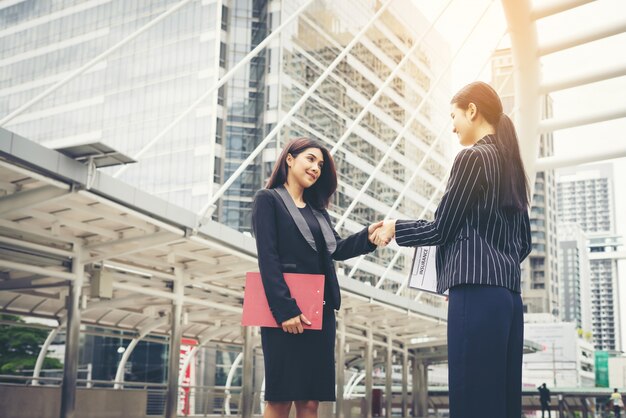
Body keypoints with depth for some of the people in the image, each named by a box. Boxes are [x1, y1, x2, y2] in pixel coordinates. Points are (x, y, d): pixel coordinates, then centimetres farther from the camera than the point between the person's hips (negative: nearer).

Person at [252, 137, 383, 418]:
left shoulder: (317, 210, 22)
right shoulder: (268, 200, 1)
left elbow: (336, 249, 11)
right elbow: (268, 259, -10)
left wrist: (368, 236, -9)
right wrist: (285, 310, -19)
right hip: (287, 309, -6)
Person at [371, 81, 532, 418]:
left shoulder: (472, 157, -6)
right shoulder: (511, 165, 18)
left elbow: (441, 229, -5)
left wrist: (395, 228, 10)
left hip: (476, 291, -9)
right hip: (507, 293, 9)